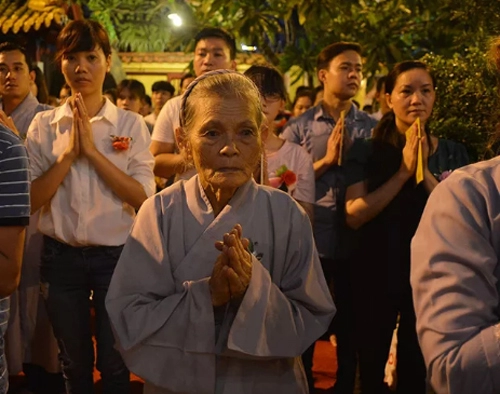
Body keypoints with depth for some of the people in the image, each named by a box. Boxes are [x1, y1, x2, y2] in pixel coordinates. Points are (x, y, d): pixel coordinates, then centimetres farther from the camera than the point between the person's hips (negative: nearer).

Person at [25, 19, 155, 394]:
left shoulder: (131, 124, -3)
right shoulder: (43, 125, 1)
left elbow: (143, 196, -13)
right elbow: (31, 198, -6)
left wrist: (92, 150, -17)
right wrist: (69, 153, -15)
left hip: (116, 253, -1)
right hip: (62, 255, 2)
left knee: (114, 362, 10)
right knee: (74, 361, 16)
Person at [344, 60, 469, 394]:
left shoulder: (454, 153, 1)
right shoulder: (367, 150, -5)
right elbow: (354, 214, -17)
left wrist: (425, 173, -20)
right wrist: (403, 172, -21)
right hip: (376, 273, -1)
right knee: (371, 363, 14)